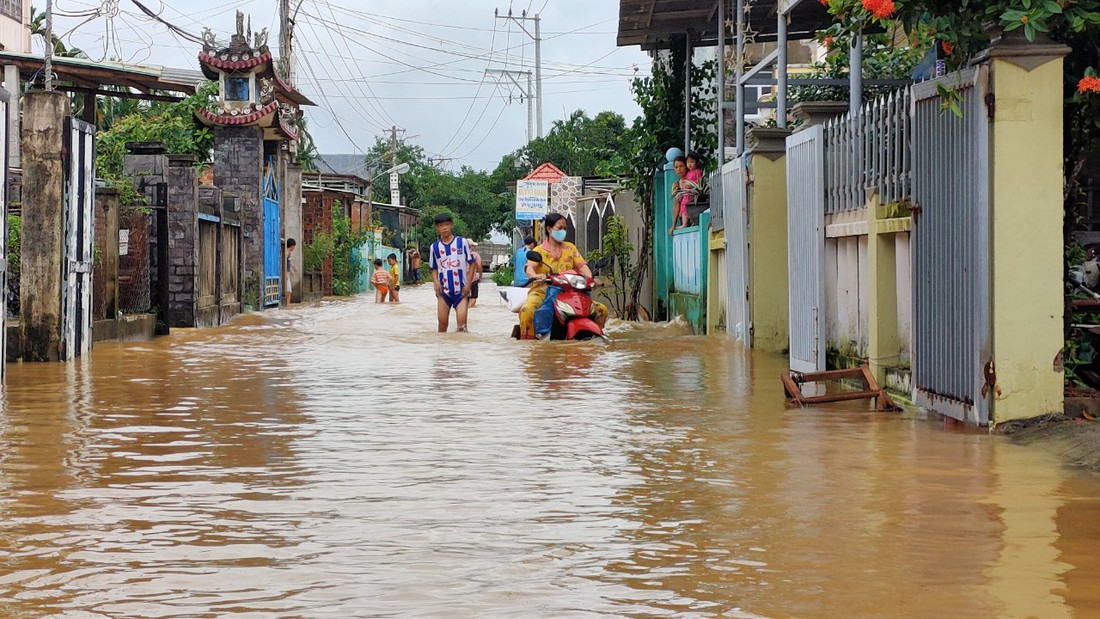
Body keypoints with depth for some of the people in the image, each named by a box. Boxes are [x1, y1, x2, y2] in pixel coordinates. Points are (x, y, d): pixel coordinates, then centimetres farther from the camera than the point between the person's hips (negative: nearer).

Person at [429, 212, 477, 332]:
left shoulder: (462, 242, -1)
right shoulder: (435, 246, 5)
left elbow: (471, 263, 3)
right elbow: (433, 268, 13)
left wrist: (468, 283, -6)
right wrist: (436, 282, -5)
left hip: (460, 290, -2)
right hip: (443, 290, 2)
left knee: (462, 322, -13)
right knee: (442, 323, 4)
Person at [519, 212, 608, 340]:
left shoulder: (570, 248, 17)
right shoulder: (539, 250, 5)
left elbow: (582, 265, 4)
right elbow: (529, 268, -12)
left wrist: (590, 279, -19)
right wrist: (535, 275, -38)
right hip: (543, 290, -4)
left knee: (601, 310, -11)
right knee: (527, 310, -38)